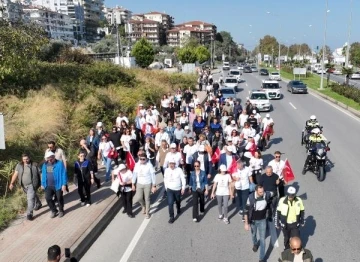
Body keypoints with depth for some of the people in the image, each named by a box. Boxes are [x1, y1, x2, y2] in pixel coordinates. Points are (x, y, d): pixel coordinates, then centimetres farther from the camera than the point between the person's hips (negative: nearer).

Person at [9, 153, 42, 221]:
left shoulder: (34, 165, -7)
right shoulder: (19, 166, 2)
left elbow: (40, 173, -4)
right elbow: (15, 174, -3)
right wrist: (12, 183, -12)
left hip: (32, 185, -5)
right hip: (24, 185, 5)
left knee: (30, 198, -12)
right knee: (33, 195, 23)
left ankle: (29, 213, -8)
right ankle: (38, 204, 48)